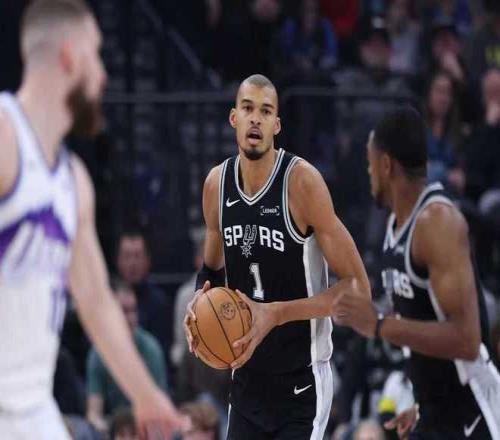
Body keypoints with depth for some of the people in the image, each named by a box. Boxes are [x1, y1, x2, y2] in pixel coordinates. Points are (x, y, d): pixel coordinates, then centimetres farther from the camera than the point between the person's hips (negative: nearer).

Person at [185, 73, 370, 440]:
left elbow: (357, 286, -15)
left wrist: (278, 313, -23)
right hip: (248, 379, 6)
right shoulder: (217, 184, 3)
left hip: (303, 385, -6)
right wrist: (201, 303, -3)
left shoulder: (302, 182, -15)